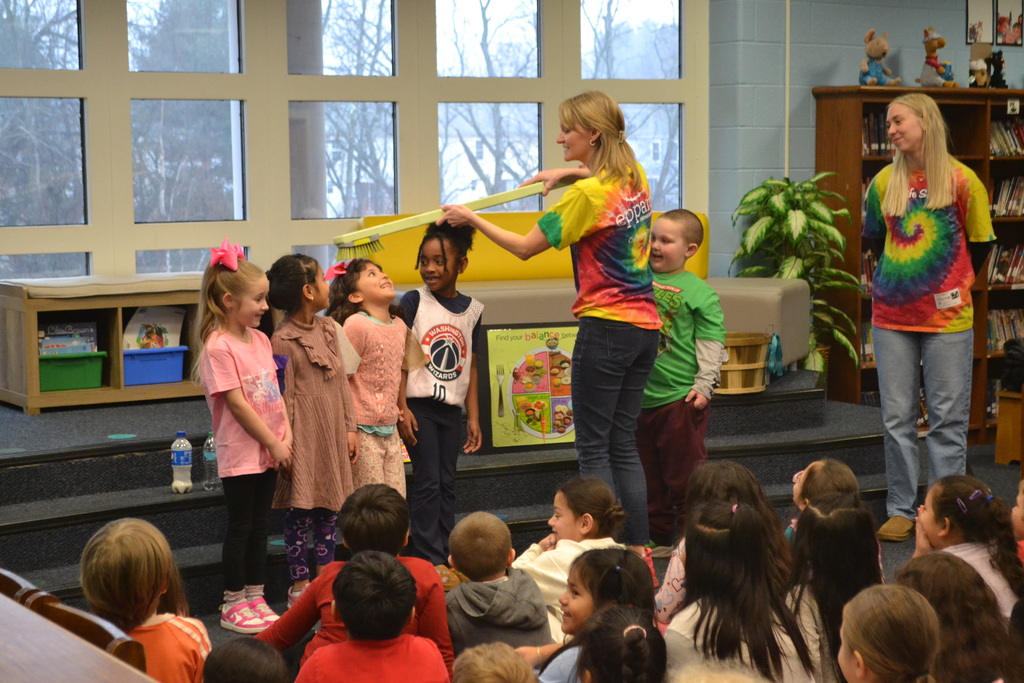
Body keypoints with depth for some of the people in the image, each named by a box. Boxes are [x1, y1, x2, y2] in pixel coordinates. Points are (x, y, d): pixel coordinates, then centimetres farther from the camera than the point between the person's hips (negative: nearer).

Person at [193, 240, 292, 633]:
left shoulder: (260, 339, 8)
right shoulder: (218, 347, -16)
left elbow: (275, 391, 10)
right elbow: (237, 404, -17)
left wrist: (286, 436, -2)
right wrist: (274, 443, -14)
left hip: (270, 450, 7)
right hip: (240, 451, -7)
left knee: (259, 525, 13)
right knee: (240, 527, 1)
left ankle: (255, 599, 22)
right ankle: (232, 605, 11)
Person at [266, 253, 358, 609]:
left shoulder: (328, 328, 9)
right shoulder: (283, 340, -13)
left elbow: (342, 380, 11)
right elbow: (284, 397, -12)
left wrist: (349, 428, 10)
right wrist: (285, 446, -11)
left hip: (332, 431, 7)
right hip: (304, 434, -7)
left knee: (331, 506, 13)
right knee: (300, 509, 1)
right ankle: (300, 585, 11)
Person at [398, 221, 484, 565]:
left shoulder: (472, 309, 7)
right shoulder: (414, 301, -5)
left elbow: (470, 368, 12)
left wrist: (474, 417, 9)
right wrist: (402, 408, -14)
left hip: (452, 408, 4)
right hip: (419, 406, -4)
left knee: (446, 484, 8)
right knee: (427, 482, -6)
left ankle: (447, 558, 14)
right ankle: (430, 561, -2)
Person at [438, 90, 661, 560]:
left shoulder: (587, 195, -14)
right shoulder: (635, 178, 8)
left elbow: (524, 247, -7)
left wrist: (472, 218, 3)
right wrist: (569, 173, 22)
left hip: (606, 327, -8)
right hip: (645, 326, 8)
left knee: (594, 447, -2)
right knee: (624, 445, 12)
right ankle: (639, 553, 13)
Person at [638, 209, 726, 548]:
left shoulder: (700, 292, -5)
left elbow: (710, 344, -6)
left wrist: (704, 386, -12)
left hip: (680, 398, -5)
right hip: (639, 396, 5)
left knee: (684, 474, 1)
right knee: (649, 474, 15)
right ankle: (657, 536, 27)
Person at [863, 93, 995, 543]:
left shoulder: (962, 180, -6)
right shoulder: (885, 182, 3)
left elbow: (980, 244, 4)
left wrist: (951, 284, 9)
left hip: (947, 319, -3)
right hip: (892, 316, 3)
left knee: (947, 420, 2)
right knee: (897, 418, 7)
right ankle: (901, 511, 16)